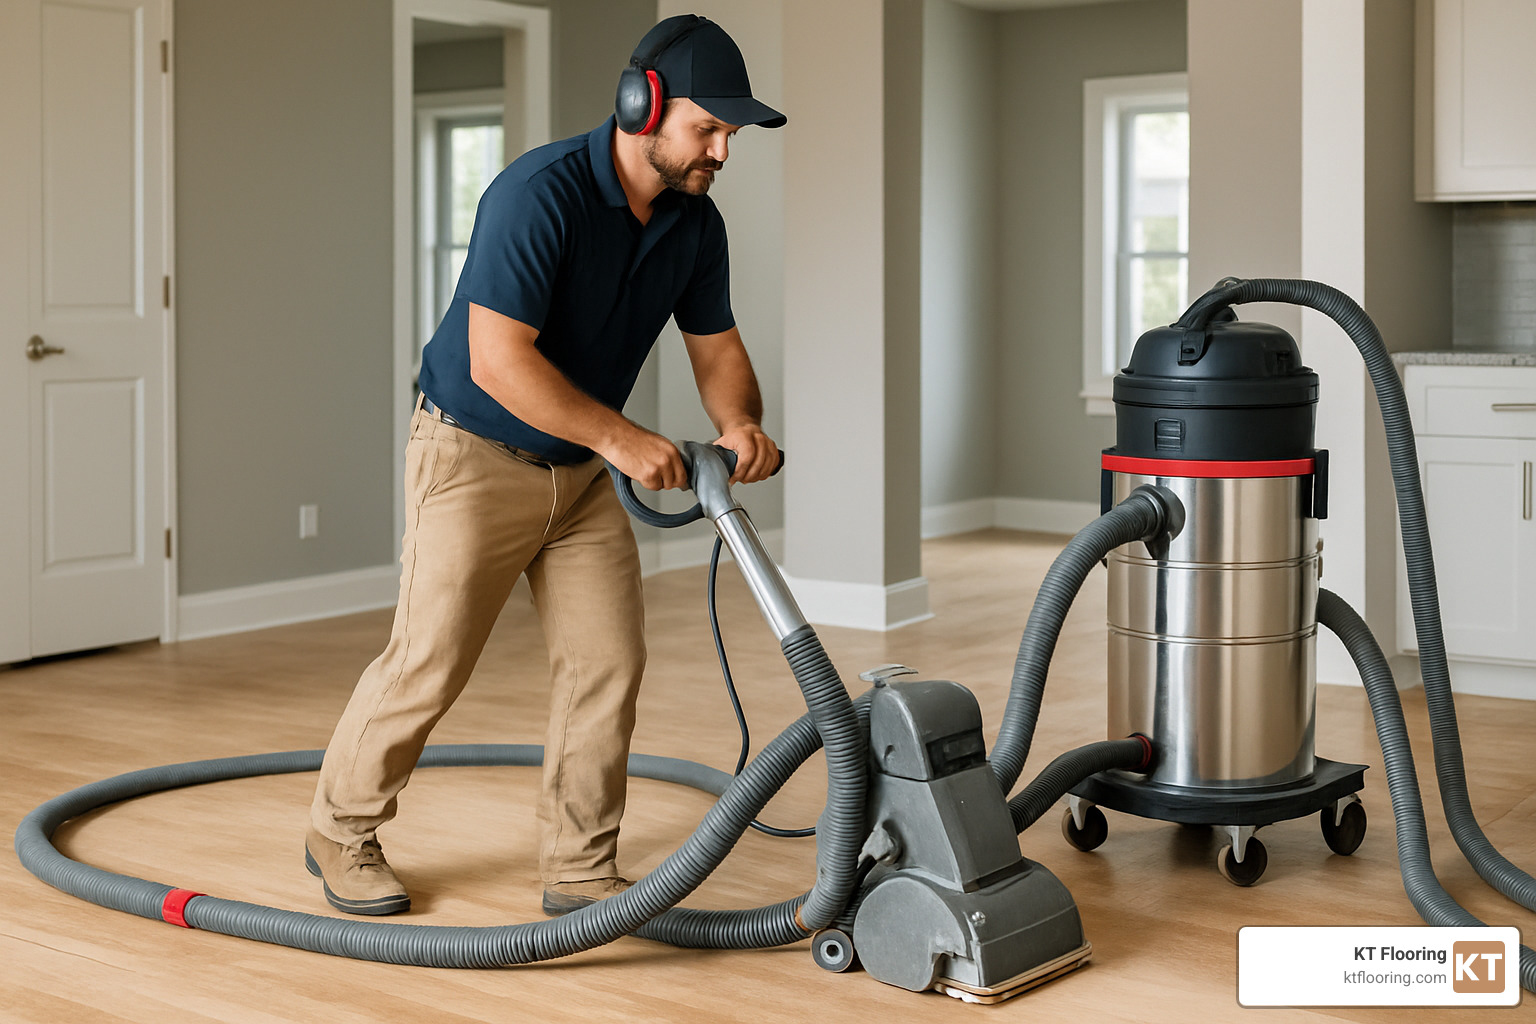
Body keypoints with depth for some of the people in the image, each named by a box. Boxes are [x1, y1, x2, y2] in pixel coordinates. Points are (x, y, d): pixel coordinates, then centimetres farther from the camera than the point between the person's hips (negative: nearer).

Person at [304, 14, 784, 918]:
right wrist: (622, 437, -30)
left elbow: (718, 347, 3)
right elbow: (497, 360, -31)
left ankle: (581, 869, 11)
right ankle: (343, 833, 19)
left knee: (610, 661, 0)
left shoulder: (695, 223, -2)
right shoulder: (540, 194, -26)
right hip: (475, 457, -7)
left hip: (579, 472, 7)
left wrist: (740, 423, -18)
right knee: (430, 662, -2)